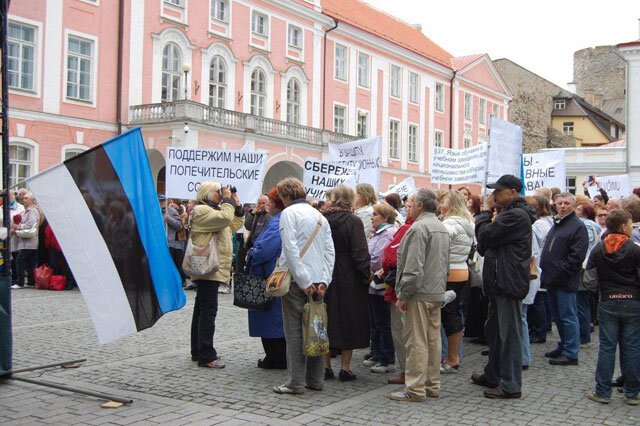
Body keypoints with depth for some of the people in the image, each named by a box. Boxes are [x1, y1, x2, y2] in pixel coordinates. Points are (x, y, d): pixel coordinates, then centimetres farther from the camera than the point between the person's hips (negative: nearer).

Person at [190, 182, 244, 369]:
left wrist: (236, 206, 17)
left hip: (212, 269, 11)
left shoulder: (213, 210, 24)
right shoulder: (201, 210, -9)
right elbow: (225, 218, -24)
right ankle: (206, 356, -12)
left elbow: (234, 225, 25)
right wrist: (227, 201, -9)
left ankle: (198, 351, 23)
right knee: (208, 310, -13)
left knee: (201, 310, 14)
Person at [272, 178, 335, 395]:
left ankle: (296, 382, 2)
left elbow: (291, 250, -16)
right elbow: (330, 251, 10)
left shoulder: (289, 213, -5)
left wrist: (303, 281, -15)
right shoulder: (319, 215, 16)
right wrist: (324, 280, 4)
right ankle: (315, 379, 16)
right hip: (318, 282, 7)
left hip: (298, 281, -7)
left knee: (294, 331, -2)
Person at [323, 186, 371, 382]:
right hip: (348, 280, -4)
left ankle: (326, 366, 17)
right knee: (348, 320, 6)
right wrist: (366, 274, -4)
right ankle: (345, 368, 8)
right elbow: (360, 253, -15)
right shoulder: (353, 222, -12)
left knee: (326, 320, 12)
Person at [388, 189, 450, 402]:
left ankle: (416, 389, -1)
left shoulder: (419, 228, -15)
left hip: (420, 294, -9)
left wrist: (403, 295, -15)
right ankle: (432, 385, 19)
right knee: (433, 339, 12)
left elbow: (413, 267, -20)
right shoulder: (443, 228, 16)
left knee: (416, 341, -5)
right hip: (437, 293, 9)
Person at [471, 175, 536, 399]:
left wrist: (485, 210, -7)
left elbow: (485, 235, -21)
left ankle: (511, 386, 2)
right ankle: (493, 376, 32)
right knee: (494, 329, 19)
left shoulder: (516, 216, -17)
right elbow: (484, 245, 22)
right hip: (501, 283, 11)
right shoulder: (510, 213, 18)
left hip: (509, 283, -11)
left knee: (509, 333, -5)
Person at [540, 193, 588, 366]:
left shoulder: (578, 226, -10)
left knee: (568, 317, -3)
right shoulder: (556, 225, 18)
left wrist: (560, 271, -18)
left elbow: (577, 256, -18)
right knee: (558, 317, 16)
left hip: (565, 281, -9)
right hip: (552, 280, 9)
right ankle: (564, 347, 28)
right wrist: (545, 270, 14)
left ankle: (570, 354, 3)